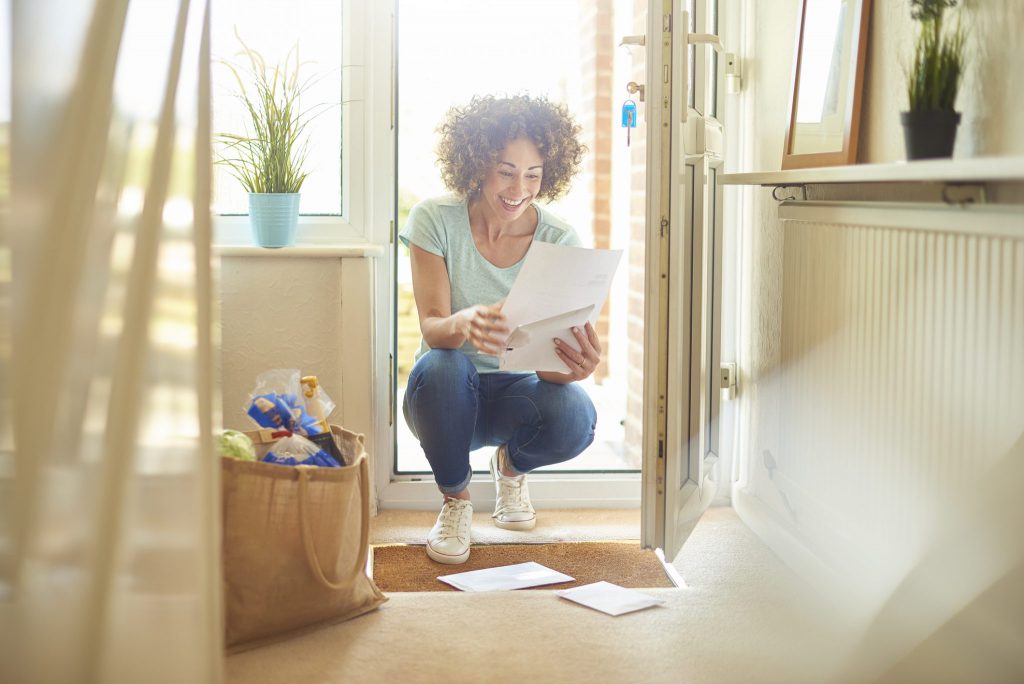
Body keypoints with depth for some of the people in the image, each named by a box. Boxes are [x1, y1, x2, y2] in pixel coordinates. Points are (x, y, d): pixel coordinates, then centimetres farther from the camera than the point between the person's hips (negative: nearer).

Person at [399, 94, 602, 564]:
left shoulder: (559, 241, -11)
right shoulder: (434, 220, -14)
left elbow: (549, 362, -19)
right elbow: (431, 327, -23)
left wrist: (574, 365, -45)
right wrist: (463, 323, -49)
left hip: (516, 393, 1)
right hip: (447, 399, -1)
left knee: (574, 420, -32)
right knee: (442, 367, -36)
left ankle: (512, 464, 8)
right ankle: (455, 499, -6)